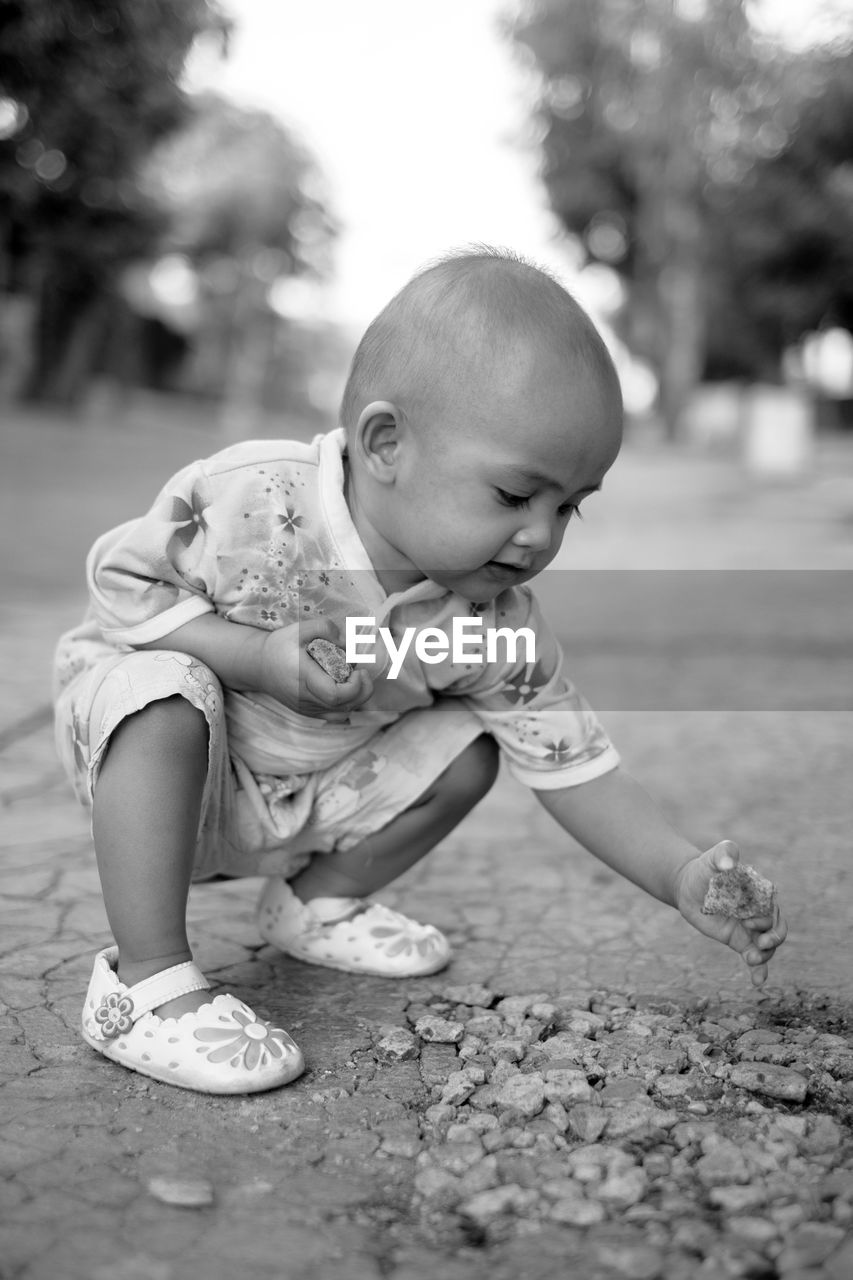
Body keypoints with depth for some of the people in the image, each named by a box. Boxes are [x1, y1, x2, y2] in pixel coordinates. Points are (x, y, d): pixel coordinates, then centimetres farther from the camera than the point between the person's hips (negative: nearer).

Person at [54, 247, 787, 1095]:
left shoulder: (495, 626, -18)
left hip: (312, 796, 5)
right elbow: (120, 578, -22)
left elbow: (573, 767, -14)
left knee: (466, 751, -8)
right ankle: (145, 985, -25)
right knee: (168, 699, -36)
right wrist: (255, 656, -35)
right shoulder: (255, 505, -32)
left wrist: (682, 878, -26)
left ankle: (316, 900, 14)